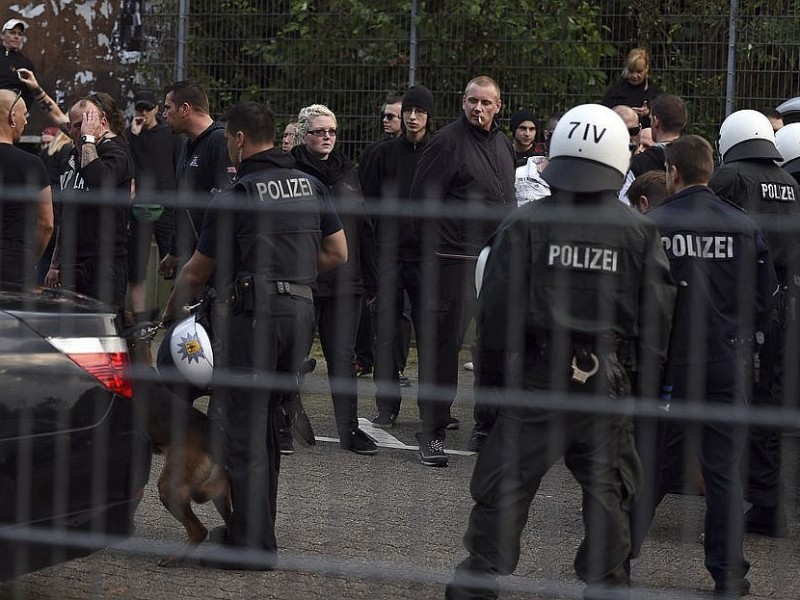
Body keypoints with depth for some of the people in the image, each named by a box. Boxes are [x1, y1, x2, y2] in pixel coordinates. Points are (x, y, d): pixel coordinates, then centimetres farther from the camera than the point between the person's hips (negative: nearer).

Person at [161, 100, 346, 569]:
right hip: (302, 309, 7)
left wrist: (173, 310, 19)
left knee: (242, 425, -3)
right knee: (264, 419, 18)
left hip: (255, 311, -7)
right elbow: (338, 254, 15)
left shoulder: (235, 196, -7)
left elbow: (198, 271, 2)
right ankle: (257, 526, 25)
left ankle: (254, 545, -5)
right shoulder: (310, 185, 12)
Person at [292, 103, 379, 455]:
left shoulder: (346, 172, 13)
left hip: (344, 281, 4)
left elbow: (364, 227, 16)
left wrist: (371, 280, 13)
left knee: (342, 356, 6)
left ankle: (349, 428, 10)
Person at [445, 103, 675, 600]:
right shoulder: (640, 233, -1)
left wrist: (490, 380, 5)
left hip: (536, 379, -1)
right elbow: (657, 317, 1)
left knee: (503, 485, 7)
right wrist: (648, 385, 11)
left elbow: (496, 310, -5)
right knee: (608, 491, 12)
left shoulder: (525, 225, -6)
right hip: (607, 387, 1)